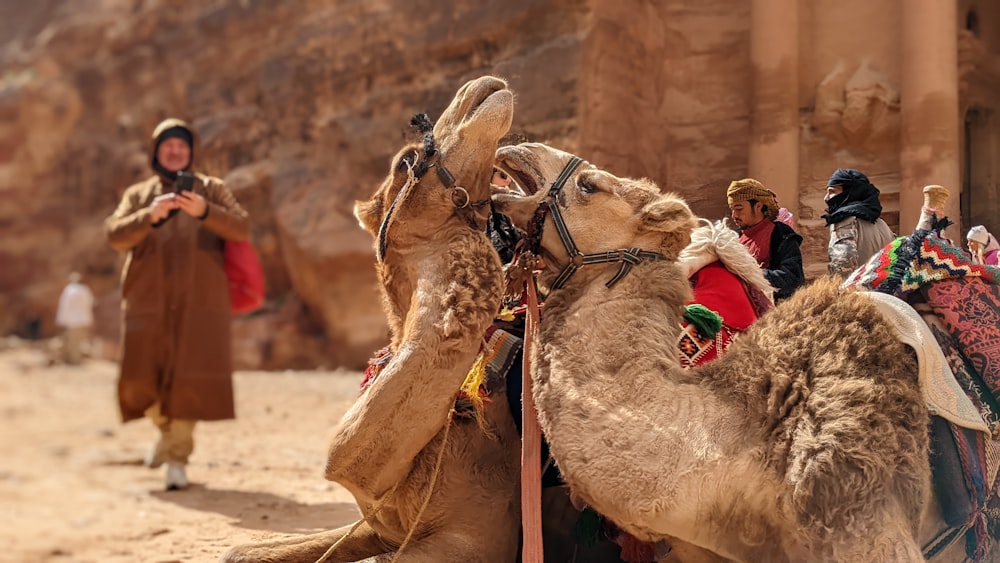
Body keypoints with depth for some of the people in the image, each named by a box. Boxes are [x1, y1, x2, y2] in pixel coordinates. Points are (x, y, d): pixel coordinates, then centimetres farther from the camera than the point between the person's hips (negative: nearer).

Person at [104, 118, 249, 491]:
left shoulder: (211, 189, 14)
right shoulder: (138, 194, 17)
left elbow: (241, 228, -2)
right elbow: (116, 236, 0)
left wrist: (204, 211, -19)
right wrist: (150, 216, -18)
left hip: (199, 302, -2)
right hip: (148, 301, 2)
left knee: (189, 379, -10)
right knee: (140, 382, -1)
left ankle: (178, 456, 2)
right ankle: (167, 428, 29)